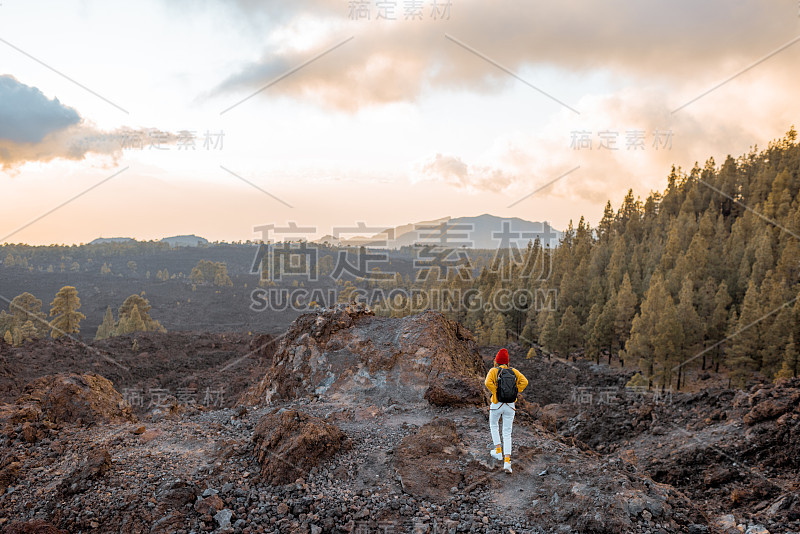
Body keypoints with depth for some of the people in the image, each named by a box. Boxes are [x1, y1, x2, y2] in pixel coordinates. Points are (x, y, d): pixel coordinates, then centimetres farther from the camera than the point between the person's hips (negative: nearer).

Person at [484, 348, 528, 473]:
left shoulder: (494, 371, -5)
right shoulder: (513, 371, 5)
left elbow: (488, 383, -23)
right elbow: (524, 381, -8)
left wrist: (495, 392, -9)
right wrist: (515, 392, -1)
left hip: (497, 405, -2)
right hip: (510, 406, 2)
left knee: (494, 426, 26)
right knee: (507, 434, 7)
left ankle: (498, 451, 19)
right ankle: (507, 461, -5)